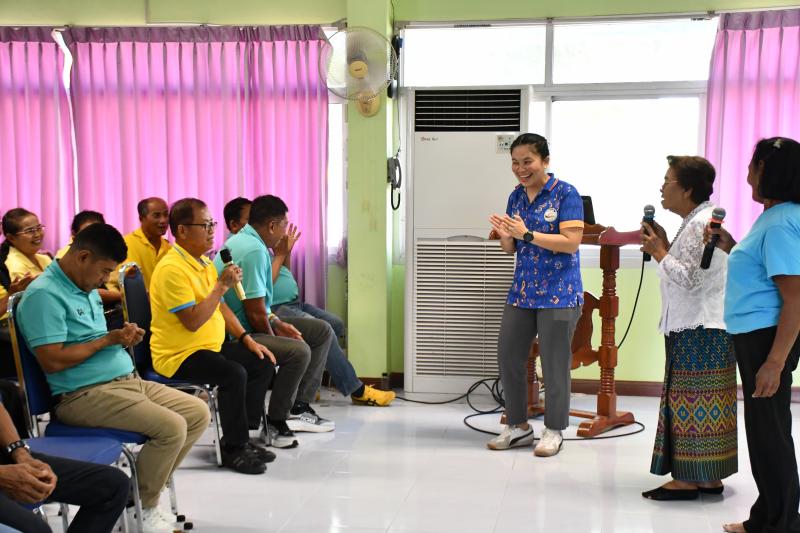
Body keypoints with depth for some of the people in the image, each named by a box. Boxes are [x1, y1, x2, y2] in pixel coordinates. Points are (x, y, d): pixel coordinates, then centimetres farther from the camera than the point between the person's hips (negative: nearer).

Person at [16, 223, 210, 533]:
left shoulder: (87, 287, 16)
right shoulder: (44, 294, -14)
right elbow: (52, 361, -21)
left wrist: (123, 338, 2)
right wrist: (108, 340, -13)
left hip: (126, 381, 10)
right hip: (85, 395, -10)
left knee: (198, 413, 4)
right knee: (171, 427, -25)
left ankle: (141, 490, 10)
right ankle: (141, 508, -2)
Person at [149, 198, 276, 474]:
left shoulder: (203, 261, 11)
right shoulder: (172, 269, -20)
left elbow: (220, 306, 18)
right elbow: (192, 322, -26)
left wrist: (246, 338, 9)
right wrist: (222, 285, -24)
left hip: (211, 346, 10)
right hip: (178, 355, -10)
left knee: (262, 363, 2)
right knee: (234, 374, -29)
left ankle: (241, 435, 11)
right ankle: (233, 449, -12)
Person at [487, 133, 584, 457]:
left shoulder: (565, 194, -9)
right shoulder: (516, 196, 10)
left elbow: (571, 242, -18)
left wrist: (527, 234, -23)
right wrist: (503, 235, -9)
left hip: (558, 294, -6)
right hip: (522, 291, 7)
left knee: (554, 364, 2)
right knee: (508, 356, 8)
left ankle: (553, 431, 18)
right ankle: (518, 425, 23)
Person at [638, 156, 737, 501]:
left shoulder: (701, 224, -16)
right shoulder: (699, 221, 16)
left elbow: (688, 278, -21)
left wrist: (660, 252, -11)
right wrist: (664, 245, 8)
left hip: (699, 330, -10)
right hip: (698, 327, 10)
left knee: (691, 402, -5)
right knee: (702, 405, 13)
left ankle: (689, 480, 2)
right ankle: (708, 477, 20)